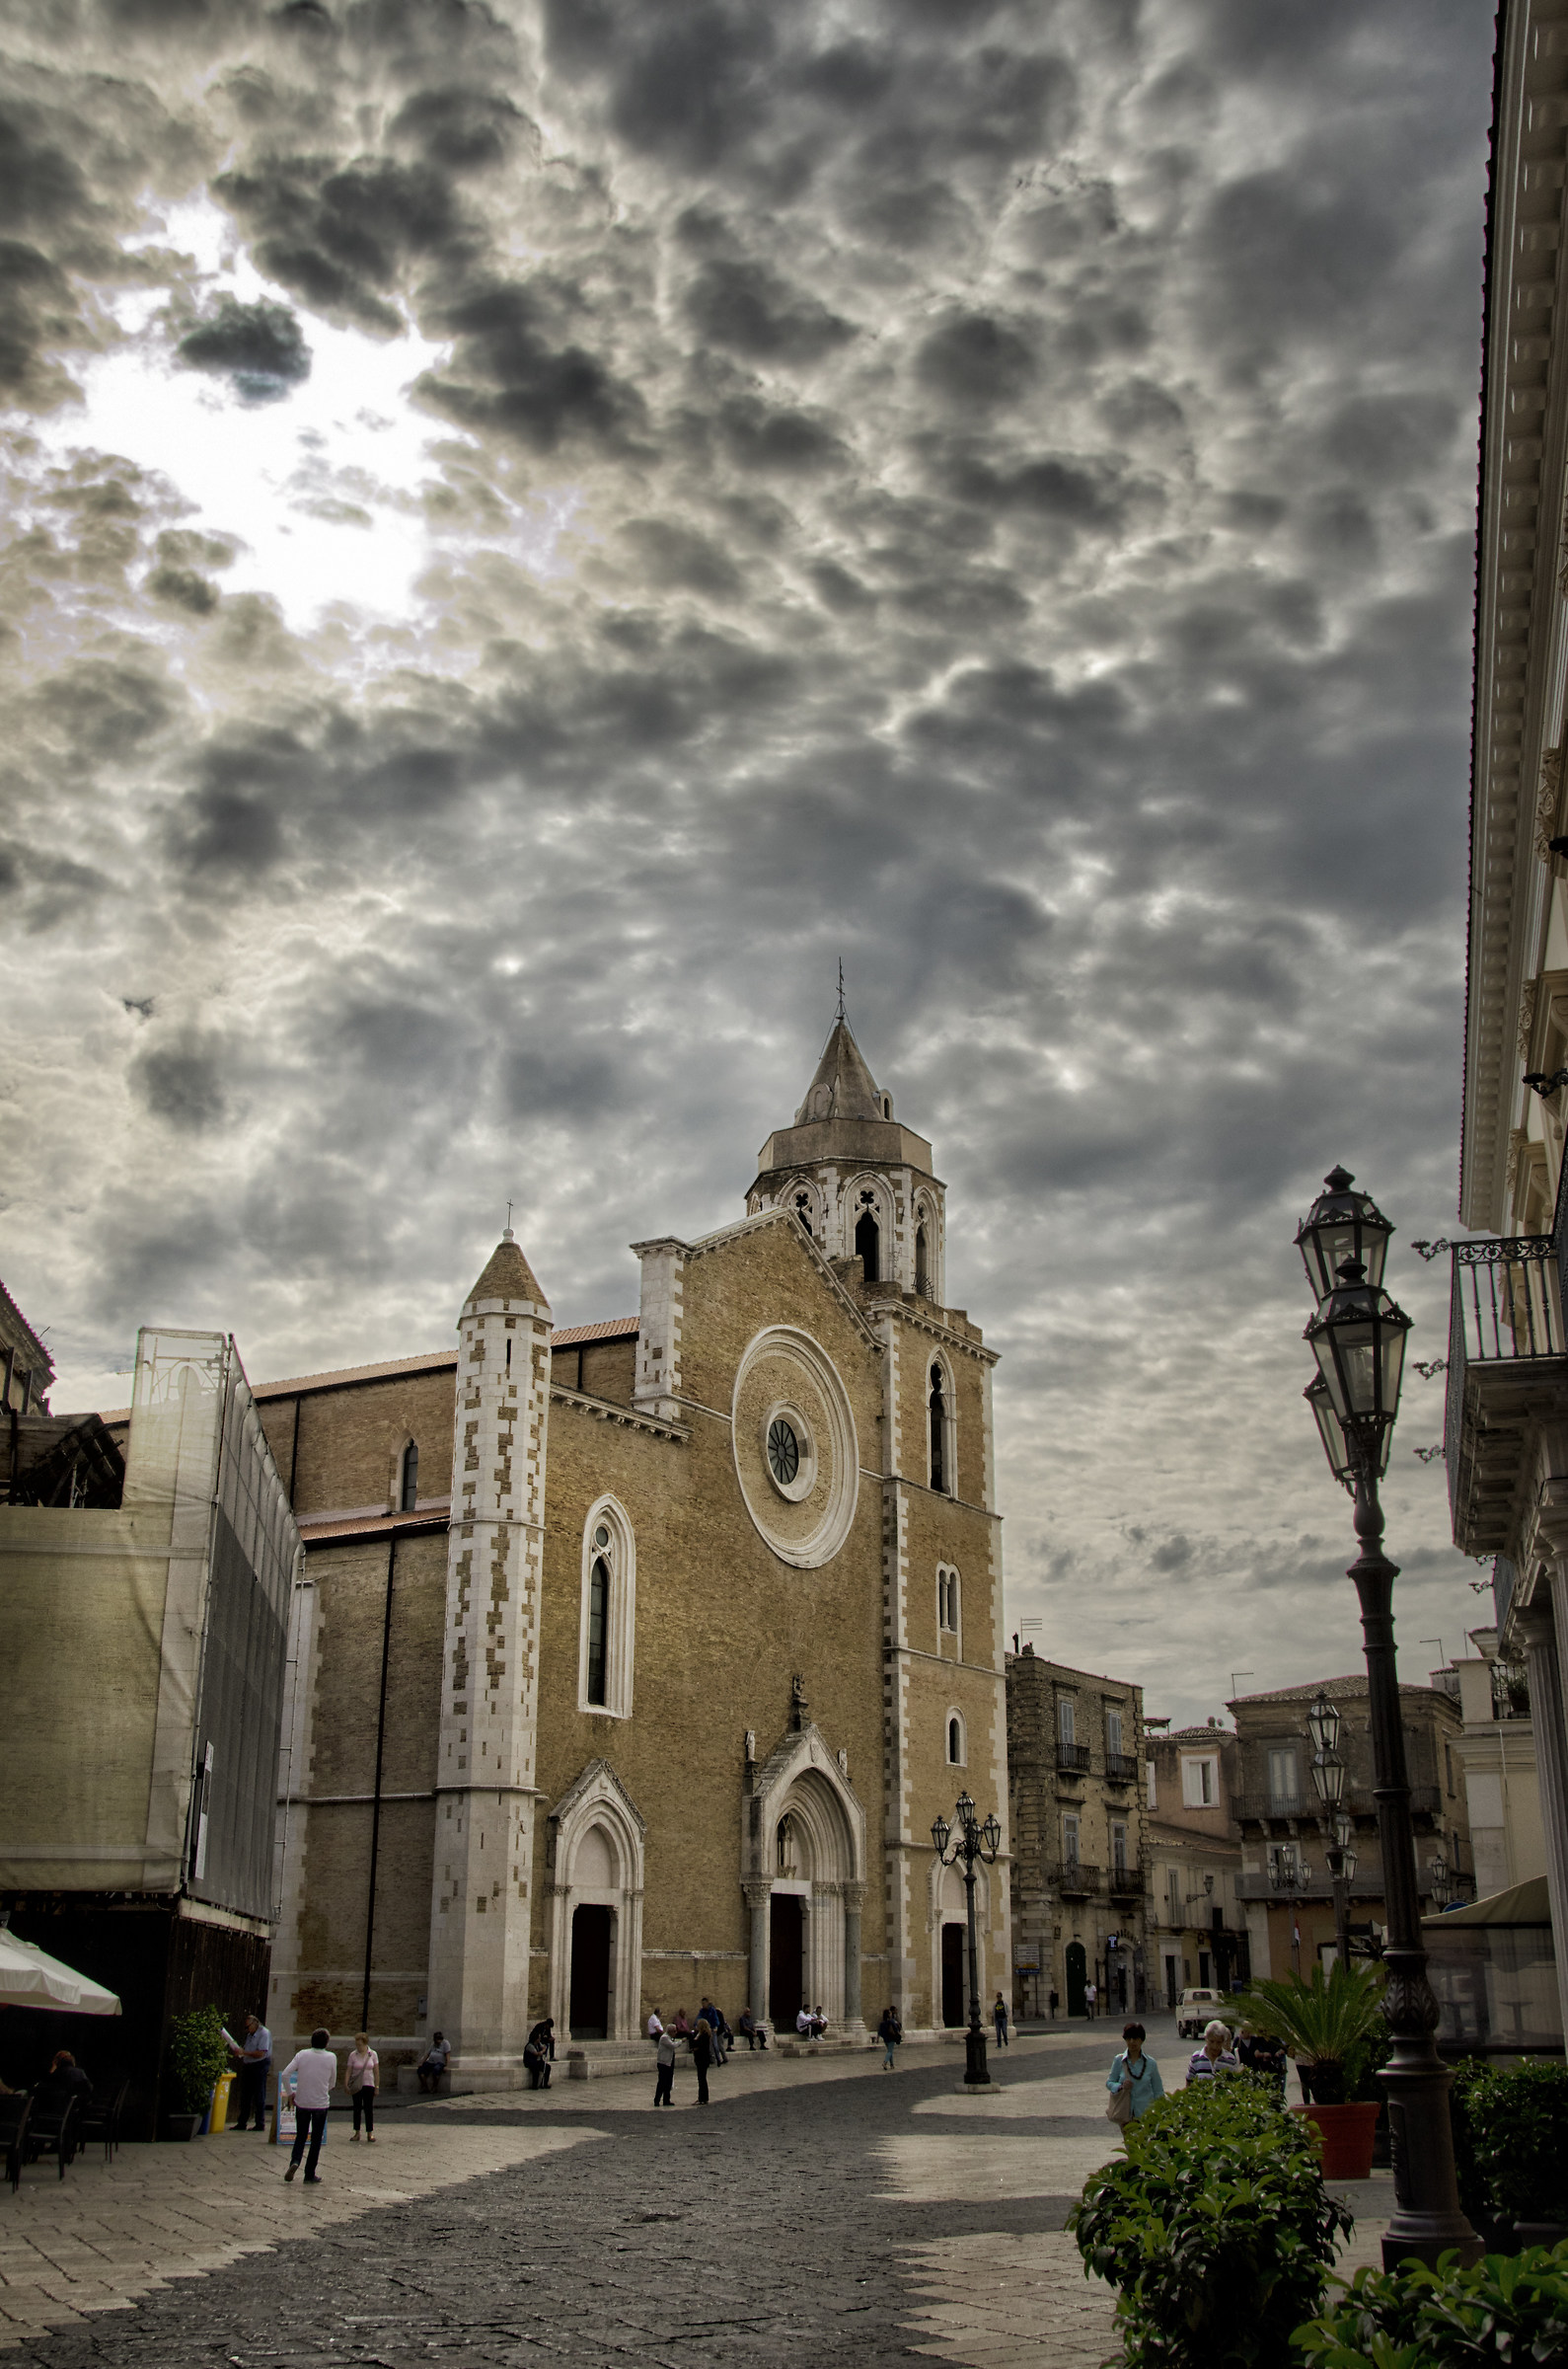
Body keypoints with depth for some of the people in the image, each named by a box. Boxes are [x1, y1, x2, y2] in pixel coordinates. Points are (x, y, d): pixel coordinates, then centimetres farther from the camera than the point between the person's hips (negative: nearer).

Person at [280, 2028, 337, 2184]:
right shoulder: (331, 2057, -5)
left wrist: (291, 2094, 3)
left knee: (300, 2136, 15)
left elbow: (284, 2075, -8)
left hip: (302, 2102, 1)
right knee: (316, 2139, 10)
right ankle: (309, 2174, 10)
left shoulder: (302, 2054, -3)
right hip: (321, 2103, -1)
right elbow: (332, 2083, 5)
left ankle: (295, 2161, -10)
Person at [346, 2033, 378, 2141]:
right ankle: (357, 2132, 13)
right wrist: (346, 2085, -10)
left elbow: (376, 2071, 3)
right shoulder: (353, 2055, -3)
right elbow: (349, 2071, -1)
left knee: (369, 2109, 0)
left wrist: (377, 2086, 1)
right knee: (357, 2109, 5)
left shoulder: (373, 2054, -2)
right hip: (356, 2086, 0)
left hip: (369, 2085, 0)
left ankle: (370, 2133, 7)